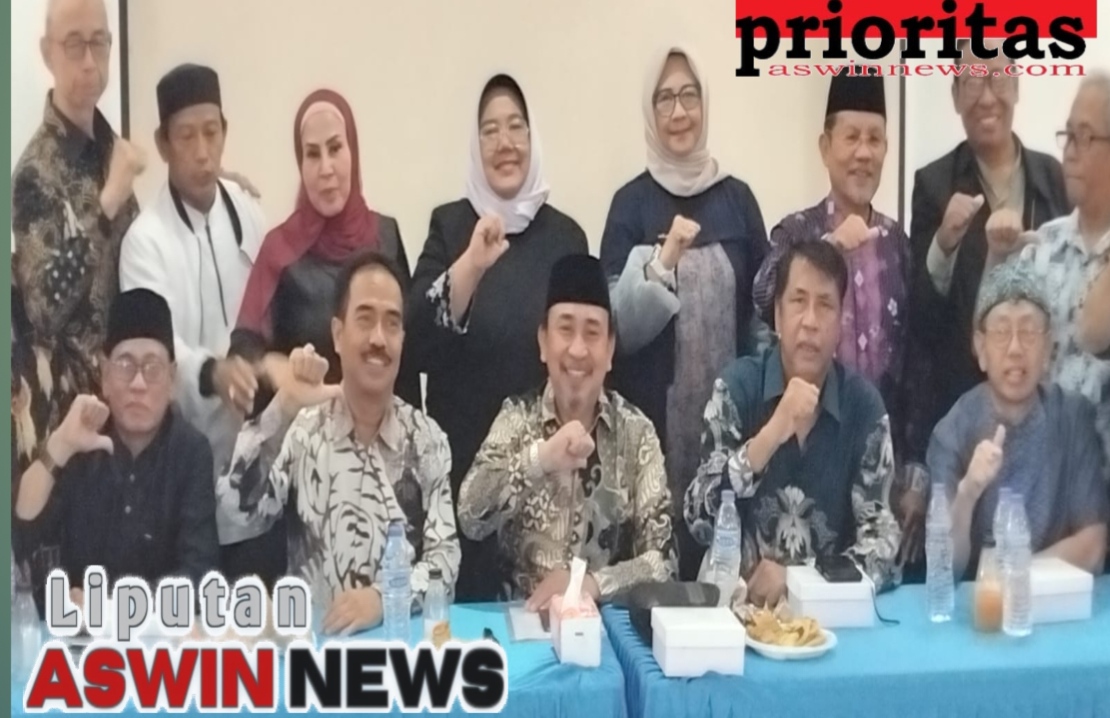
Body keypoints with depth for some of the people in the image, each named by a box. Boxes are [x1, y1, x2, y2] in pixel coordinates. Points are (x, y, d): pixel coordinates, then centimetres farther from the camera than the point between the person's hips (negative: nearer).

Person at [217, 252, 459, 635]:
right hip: (310, 633, 0)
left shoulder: (428, 441, 4)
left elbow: (445, 558, -1)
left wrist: (383, 598, -17)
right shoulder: (302, 428, 1)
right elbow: (238, 506, -13)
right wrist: (282, 409, -22)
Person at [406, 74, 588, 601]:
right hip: (463, 459, -1)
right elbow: (417, 346, -12)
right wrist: (472, 264, -24)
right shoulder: (449, 225, 0)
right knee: (465, 600, 5)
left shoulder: (566, 235, 3)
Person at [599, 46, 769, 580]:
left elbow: (764, 308, 10)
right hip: (655, 413, -2)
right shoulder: (631, 203, 0)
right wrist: (663, 259, -19)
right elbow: (617, 324, -6)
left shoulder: (737, 198, 6)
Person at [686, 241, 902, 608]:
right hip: (737, 597, -1)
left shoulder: (864, 404, -1)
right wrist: (771, 434, -23)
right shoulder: (737, 385, -5)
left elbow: (882, 540, -5)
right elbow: (699, 520, -13)